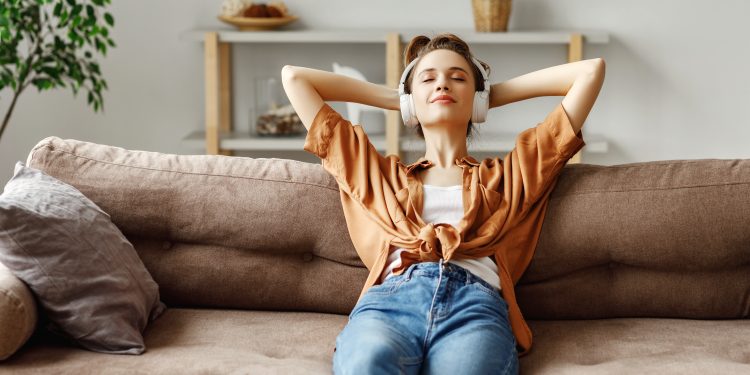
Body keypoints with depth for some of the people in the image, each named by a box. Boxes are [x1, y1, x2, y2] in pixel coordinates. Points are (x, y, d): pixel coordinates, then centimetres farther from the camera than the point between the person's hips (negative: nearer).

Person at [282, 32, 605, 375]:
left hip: (477, 304, 0)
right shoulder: (380, 174, 33)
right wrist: (395, 98, 42)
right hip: (390, 299, 1)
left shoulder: (507, 175, 32)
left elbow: (591, 71, 33)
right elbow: (293, 77, 39)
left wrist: (496, 94, 39)